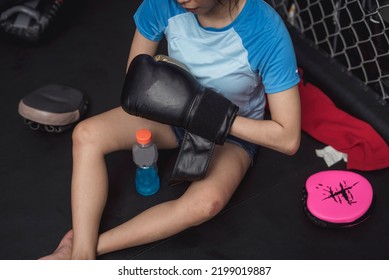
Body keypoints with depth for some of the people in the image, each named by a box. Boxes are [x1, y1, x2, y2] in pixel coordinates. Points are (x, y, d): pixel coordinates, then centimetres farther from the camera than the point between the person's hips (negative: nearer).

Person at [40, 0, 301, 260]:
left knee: (207, 201, -34)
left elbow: (289, 140, -29)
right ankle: (82, 257, -22)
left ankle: (82, 246, -20)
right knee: (87, 134, -19)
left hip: (233, 132, -3)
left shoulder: (267, 32, -31)